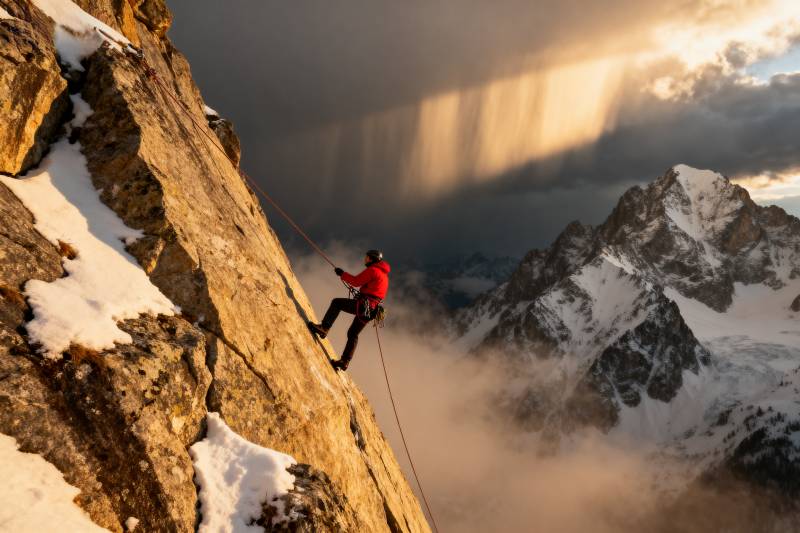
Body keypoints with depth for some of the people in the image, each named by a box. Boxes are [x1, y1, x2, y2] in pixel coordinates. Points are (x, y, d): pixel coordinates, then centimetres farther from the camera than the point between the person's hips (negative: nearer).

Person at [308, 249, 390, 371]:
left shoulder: (373, 270, -5)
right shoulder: (384, 274, 24)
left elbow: (356, 281, -9)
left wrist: (342, 274, 2)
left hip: (364, 305, -9)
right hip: (370, 310, 9)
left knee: (336, 302, -2)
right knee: (353, 334, 15)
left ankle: (324, 328, -11)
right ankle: (345, 361, 14)